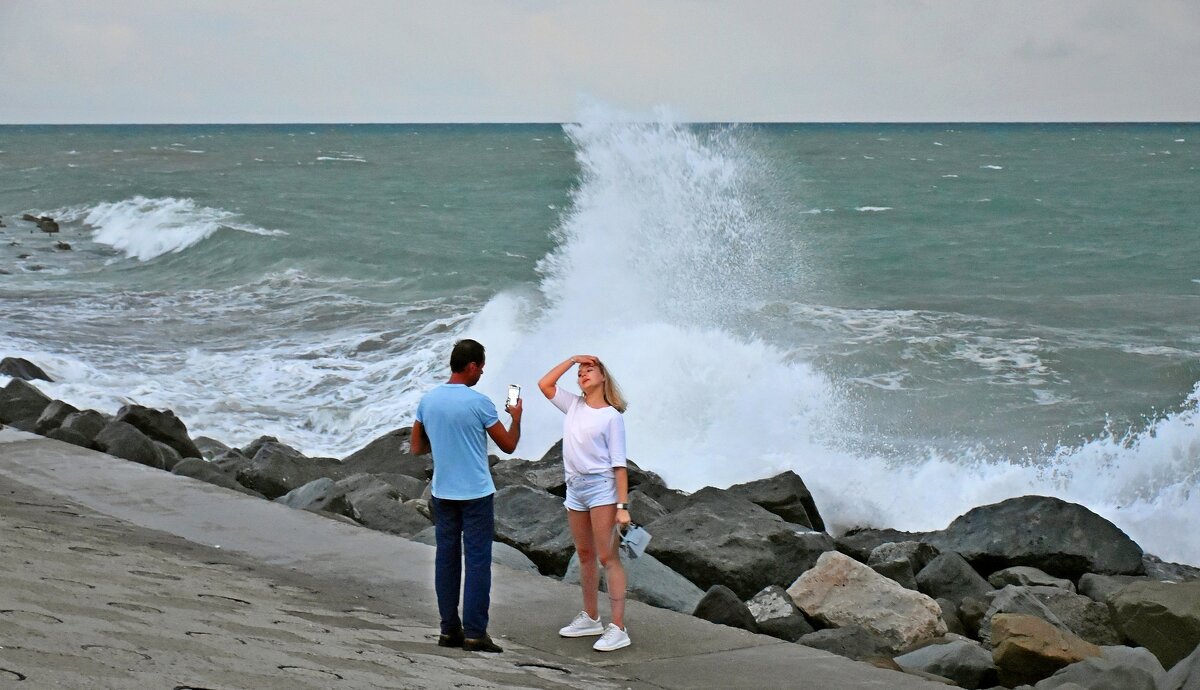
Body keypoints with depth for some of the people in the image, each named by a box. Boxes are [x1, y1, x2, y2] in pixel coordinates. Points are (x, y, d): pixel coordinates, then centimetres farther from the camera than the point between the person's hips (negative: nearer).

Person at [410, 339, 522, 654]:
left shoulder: (428, 400, 2)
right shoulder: (478, 403, -14)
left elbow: (417, 448, 11)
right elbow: (508, 445, -5)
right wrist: (516, 417, 13)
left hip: (442, 494, 5)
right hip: (476, 494, -5)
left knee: (446, 559, 10)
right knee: (477, 561, -1)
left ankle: (449, 630, 13)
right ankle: (474, 633, -2)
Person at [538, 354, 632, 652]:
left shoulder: (612, 416, -5)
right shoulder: (574, 406, 12)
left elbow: (619, 463, -9)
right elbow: (544, 384, 9)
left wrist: (622, 506, -14)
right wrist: (572, 359, 7)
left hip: (601, 488, -7)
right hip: (575, 488, 7)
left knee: (607, 557, -10)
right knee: (585, 556, 15)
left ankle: (618, 628, -12)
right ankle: (591, 618, 26)